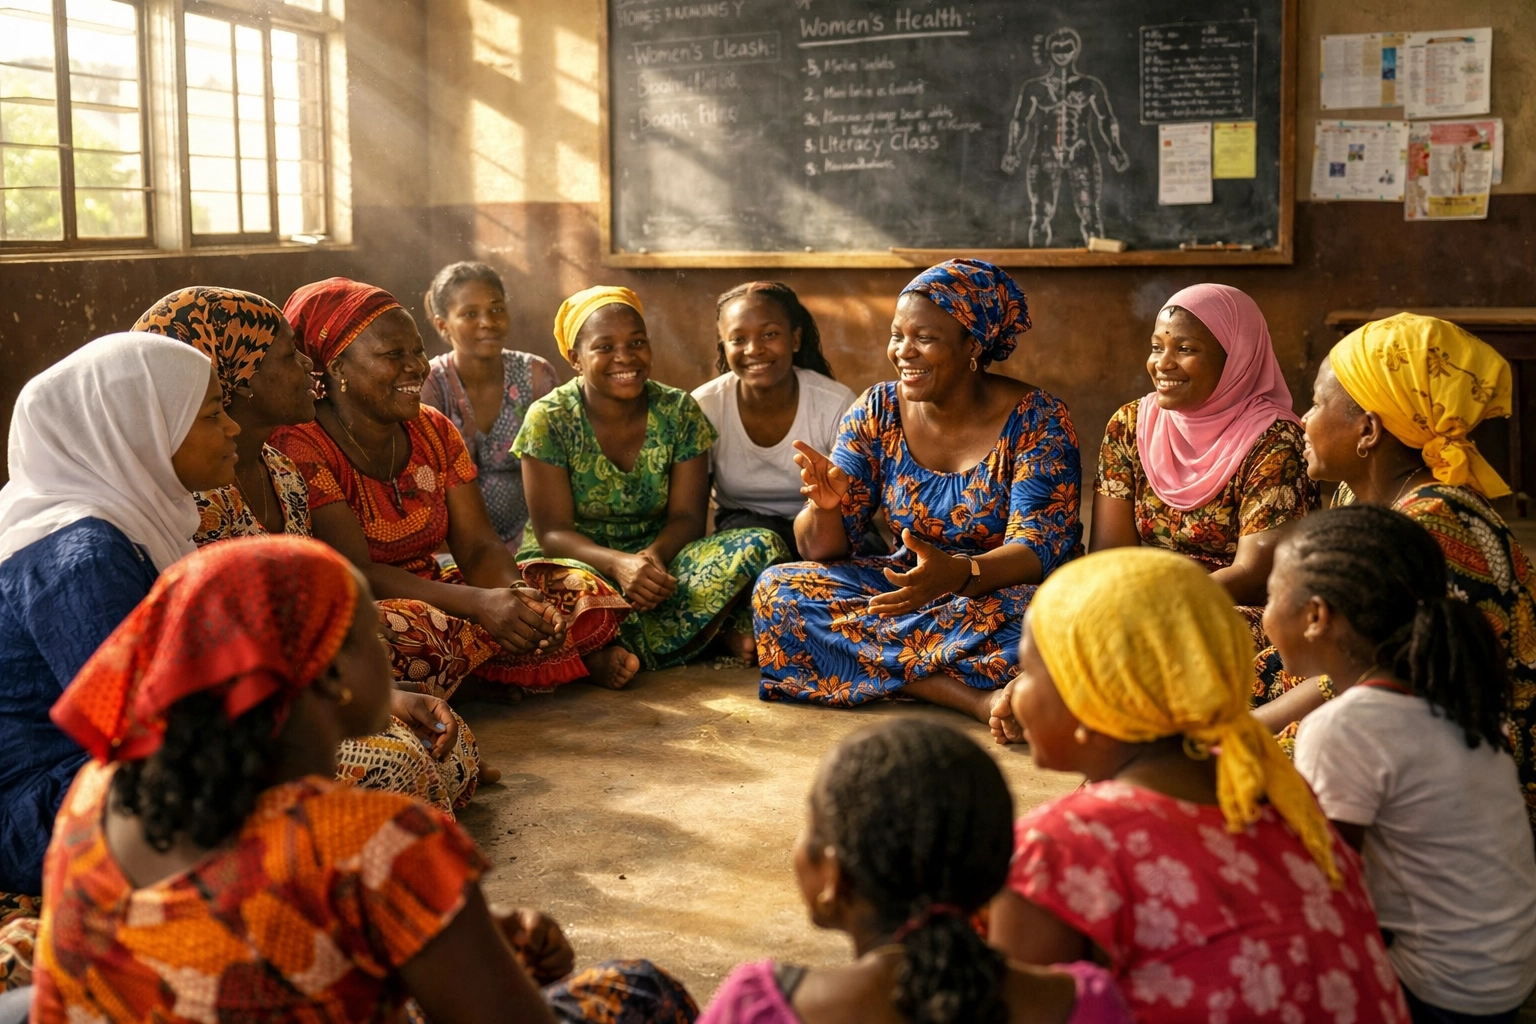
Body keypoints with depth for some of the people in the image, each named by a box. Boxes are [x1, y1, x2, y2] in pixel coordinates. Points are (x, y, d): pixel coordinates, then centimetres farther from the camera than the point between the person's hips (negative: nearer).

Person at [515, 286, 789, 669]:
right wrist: (618, 564, -33)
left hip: (659, 558, 3)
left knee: (763, 546, -22)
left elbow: (687, 516, -4)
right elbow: (552, 533, -13)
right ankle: (716, 631, -27)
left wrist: (653, 556, -28)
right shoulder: (549, 420, -9)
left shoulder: (680, 412, -1)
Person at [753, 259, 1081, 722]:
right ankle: (975, 698, -25)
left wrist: (958, 573, -41)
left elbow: (1037, 550, -20)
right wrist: (825, 506, -28)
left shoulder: (1035, 419, -12)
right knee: (776, 588, -19)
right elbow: (822, 549, -3)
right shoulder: (878, 411, -1)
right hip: (907, 585, 6)